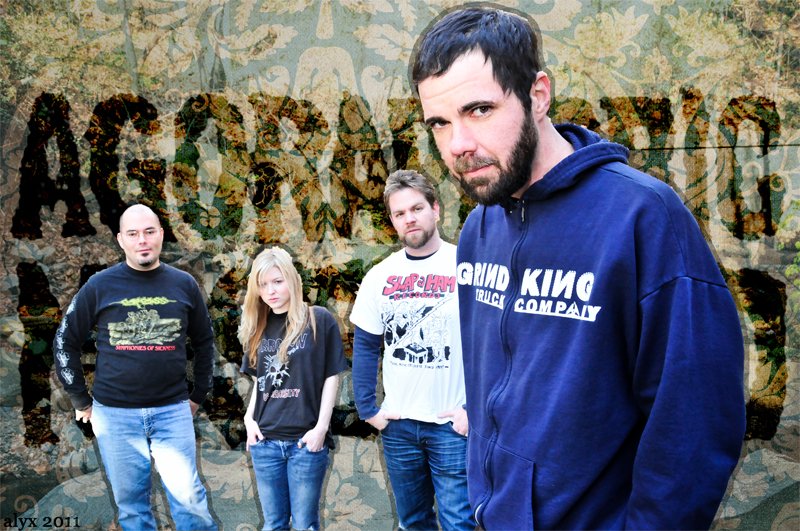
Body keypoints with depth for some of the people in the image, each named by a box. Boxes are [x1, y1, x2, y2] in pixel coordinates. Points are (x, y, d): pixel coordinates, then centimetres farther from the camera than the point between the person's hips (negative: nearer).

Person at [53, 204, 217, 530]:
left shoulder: (183, 285, 2)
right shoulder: (100, 286, -2)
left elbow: (204, 342, 13)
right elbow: (65, 341, 5)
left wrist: (199, 395, 12)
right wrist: (81, 400, 5)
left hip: (172, 410, 0)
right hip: (115, 413, 0)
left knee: (188, 497, -6)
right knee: (130, 503, 8)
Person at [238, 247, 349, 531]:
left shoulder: (320, 320, -4)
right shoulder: (257, 327, 10)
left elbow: (331, 377, -4)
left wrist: (321, 427, -10)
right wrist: (249, 418, 4)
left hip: (306, 439, -4)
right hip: (265, 441, 4)